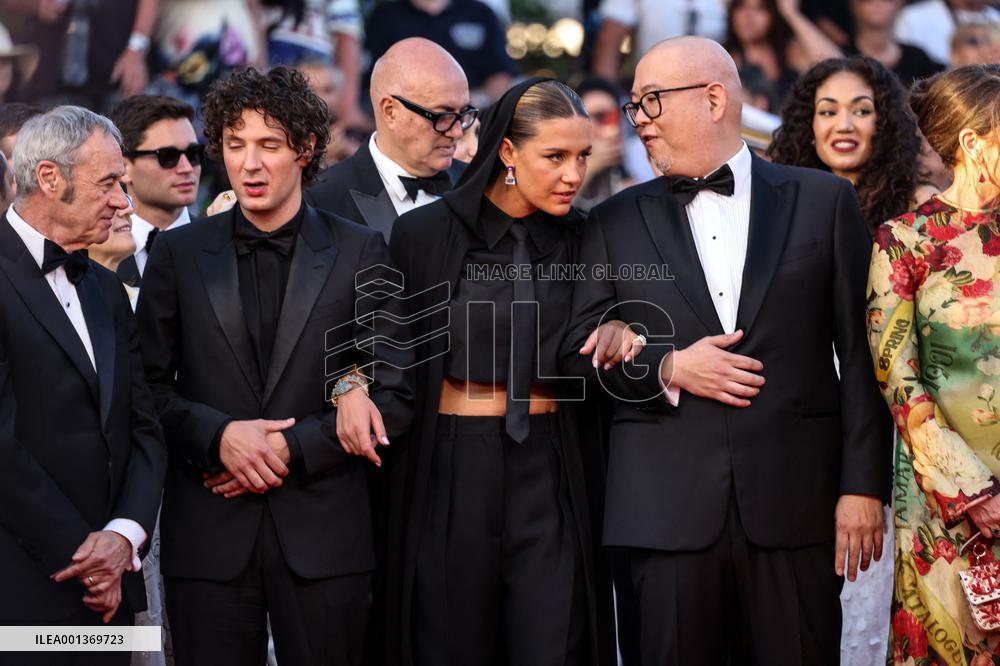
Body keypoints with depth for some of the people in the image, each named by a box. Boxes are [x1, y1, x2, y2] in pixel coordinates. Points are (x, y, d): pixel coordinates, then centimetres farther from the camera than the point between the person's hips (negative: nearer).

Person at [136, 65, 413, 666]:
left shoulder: (360, 252, 4)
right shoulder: (179, 254, 9)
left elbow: (395, 395, 0)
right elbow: (148, 386, 7)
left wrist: (291, 447, -9)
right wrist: (218, 435, -10)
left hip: (322, 532, -1)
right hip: (209, 535, 1)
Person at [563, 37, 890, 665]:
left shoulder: (823, 201, 6)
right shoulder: (617, 222, 11)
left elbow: (861, 353, 3)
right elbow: (580, 349, 10)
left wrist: (864, 485, -3)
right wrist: (667, 368, -8)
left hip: (795, 499, -1)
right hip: (669, 507, 1)